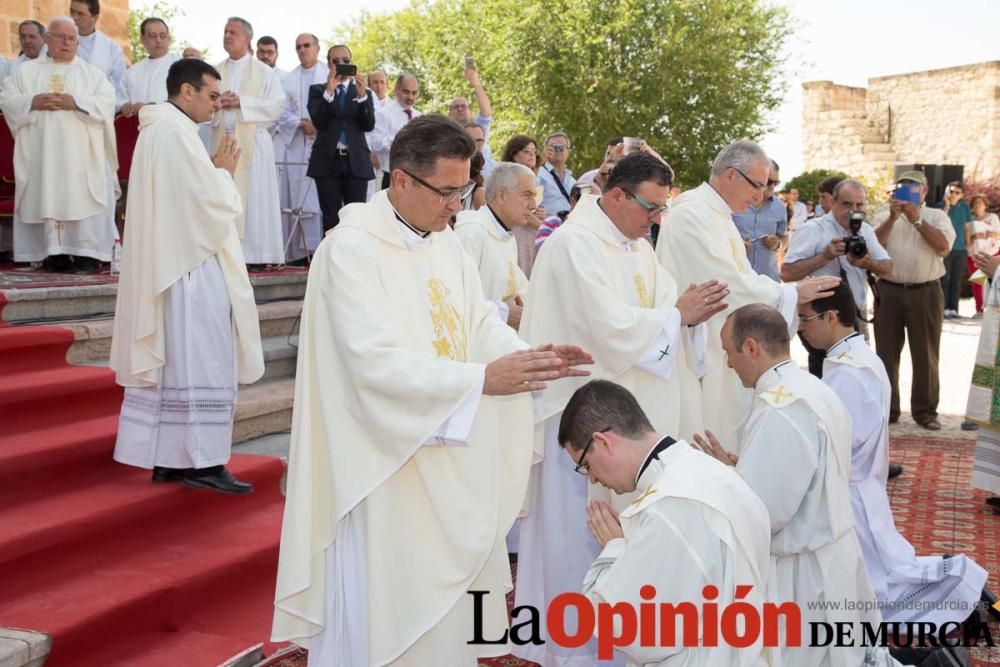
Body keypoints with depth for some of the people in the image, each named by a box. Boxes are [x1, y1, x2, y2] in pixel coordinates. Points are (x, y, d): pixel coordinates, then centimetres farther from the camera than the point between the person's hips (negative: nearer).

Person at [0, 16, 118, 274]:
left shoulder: (92, 73, 14)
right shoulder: (26, 70, 16)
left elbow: (107, 103, 0)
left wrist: (75, 102, -13)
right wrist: (33, 102, -10)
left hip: (81, 155, -1)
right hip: (41, 154, 1)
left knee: (81, 199, -9)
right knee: (46, 198, -5)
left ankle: (87, 253, -10)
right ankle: (53, 253, -3)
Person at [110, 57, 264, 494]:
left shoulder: (157, 128, 17)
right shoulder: (177, 131, -14)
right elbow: (214, 204, -17)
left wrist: (214, 174, 11)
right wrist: (224, 172, 0)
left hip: (166, 266, 10)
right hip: (191, 266, -10)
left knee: (170, 361, 11)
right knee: (201, 363, -6)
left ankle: (166, 458, 16)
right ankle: (202, 461, -3)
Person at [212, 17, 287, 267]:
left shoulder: (264, 72, 6)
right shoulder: (215, 72, 16)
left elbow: (277, 105, -4)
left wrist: (241, 102, -11)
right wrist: (217, 102, -10)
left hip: (252, 141, -3)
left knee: (254, 197, -5)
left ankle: (255, 254, -3)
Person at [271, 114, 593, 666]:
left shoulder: (445, 242, 8)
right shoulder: (351, 249, -17)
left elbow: (480, 323, 8)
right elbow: (375, 363, -25)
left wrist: (530, 356, -12)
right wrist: (481, 379, -29)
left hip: (449, 461, 8)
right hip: (386, 463, -7)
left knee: (445, 599, 17)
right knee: (383, 611, 5)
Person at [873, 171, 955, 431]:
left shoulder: (937, 216, 6)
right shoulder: (884, 217, 9)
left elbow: (944, 247, -10)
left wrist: (916, 219, -12)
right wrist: (892, 218, -13)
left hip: (926, 293, -1)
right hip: (889, 291, 1)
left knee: (926, 355, 5)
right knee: (886, 353, 6)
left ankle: (925, 410, 15)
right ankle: (887, 408, 16)